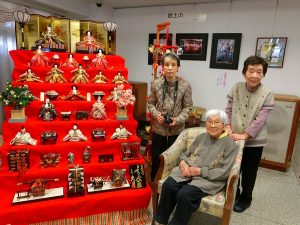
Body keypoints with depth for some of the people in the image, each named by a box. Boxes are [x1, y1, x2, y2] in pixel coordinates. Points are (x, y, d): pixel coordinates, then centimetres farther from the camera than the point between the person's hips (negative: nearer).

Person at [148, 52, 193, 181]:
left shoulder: (185, 85, -10)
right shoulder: (156, 84, -5)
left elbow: (188, 107, -4)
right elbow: (151, 103, 4)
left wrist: (178, 119, -18)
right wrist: (156, 114, -14)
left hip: (176, 130, -1)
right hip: (158, 129, 2)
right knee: (156, 158, 16)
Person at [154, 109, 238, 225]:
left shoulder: (230, 144, 0)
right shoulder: (201, 137, 16)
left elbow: (225, 172, -8)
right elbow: (185, 154, 19)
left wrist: (201, 171, -15)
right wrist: (183, 163, -4)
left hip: (209, 179, -4)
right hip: (187, 172, 4)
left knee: (184, 194, -29)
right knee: (168, 185, -23)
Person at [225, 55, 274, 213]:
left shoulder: (267, 94, -12)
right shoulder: (236, 88, -4)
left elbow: (260, 120, -16)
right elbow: (228, 109, -1)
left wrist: (244, 135, -20)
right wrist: (228, 128, -13)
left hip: (254, 141, -2)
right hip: (234, 139, 2)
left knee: (249, 172, 14)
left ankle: (245, 199, 38)